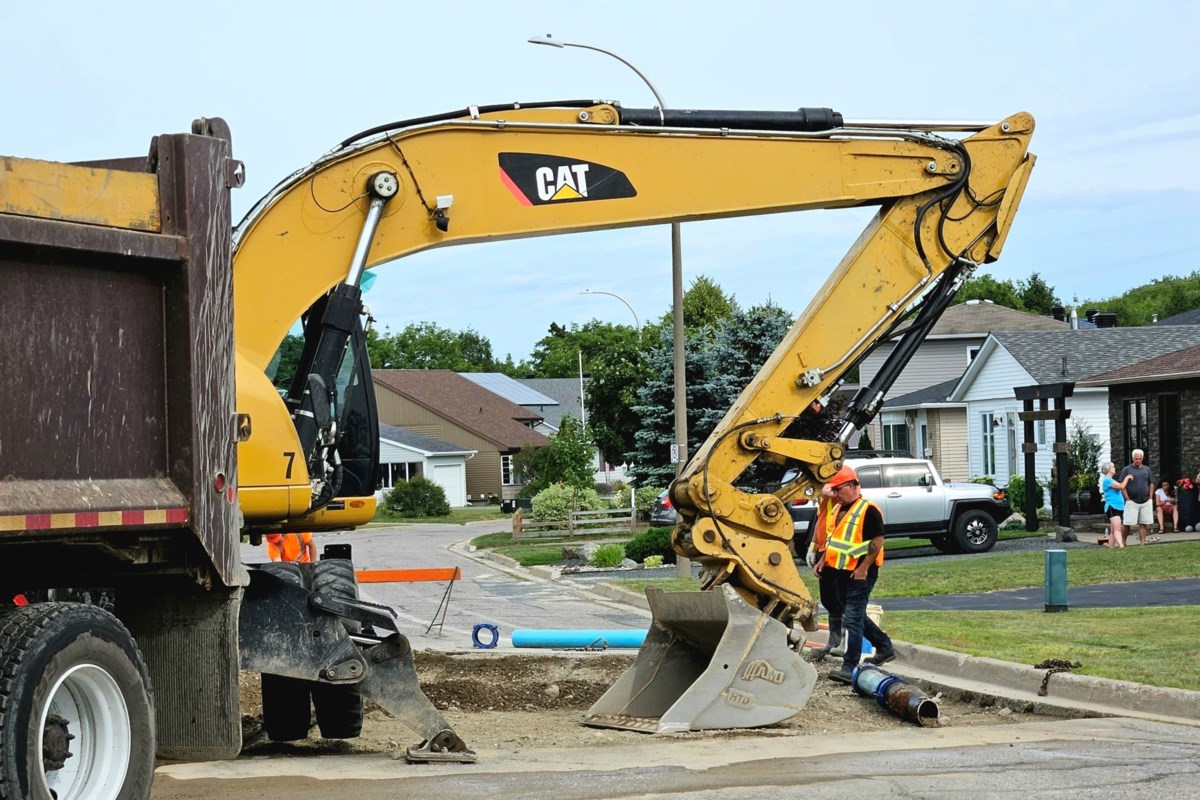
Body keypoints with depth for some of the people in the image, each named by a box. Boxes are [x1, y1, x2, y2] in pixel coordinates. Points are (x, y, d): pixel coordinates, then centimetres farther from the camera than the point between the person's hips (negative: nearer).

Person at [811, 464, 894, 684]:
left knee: (853, 618, -11)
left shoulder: (868, 510, -14)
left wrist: (863, 567, -21)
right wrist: (823, 560, 14)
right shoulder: (838, 509, 14)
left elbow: (878, 541, -17)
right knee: (856, 615, 18)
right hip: (842, 572, 9)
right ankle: (884, 647, 34)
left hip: (860, 573, -9)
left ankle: (849, 668, -11)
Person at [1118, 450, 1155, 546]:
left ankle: (1142, 542, 6)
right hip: (1132, 501, -3)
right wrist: (1127, 498, -9)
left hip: (1145, 502, 4)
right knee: (1128, 523, -6)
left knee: (1143, 523, 2)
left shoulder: (1147, 469, 12)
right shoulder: (1127, 469, 0)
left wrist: (1150, 497, 7)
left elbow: (1151, 484, 17)